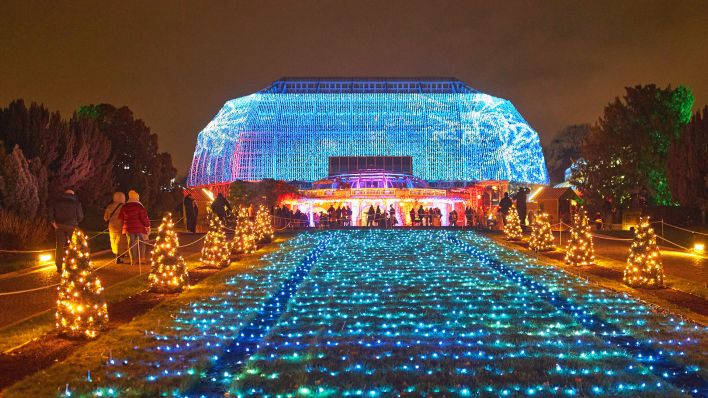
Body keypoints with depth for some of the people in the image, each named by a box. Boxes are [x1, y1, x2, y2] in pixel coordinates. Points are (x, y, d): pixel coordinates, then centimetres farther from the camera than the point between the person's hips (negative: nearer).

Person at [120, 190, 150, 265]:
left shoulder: (124, 207, 6)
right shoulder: (139, 206, -11)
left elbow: (121, 218, 13)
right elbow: (144, 217, -13)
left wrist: (125, 226, 24)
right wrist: (148, 225, -4)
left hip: (128, 227, 4)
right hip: (139, 227, -4)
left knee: (131, 243, 7)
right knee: (141, 242, 8)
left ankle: (133, 260, 7)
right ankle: (141, 258, 9)